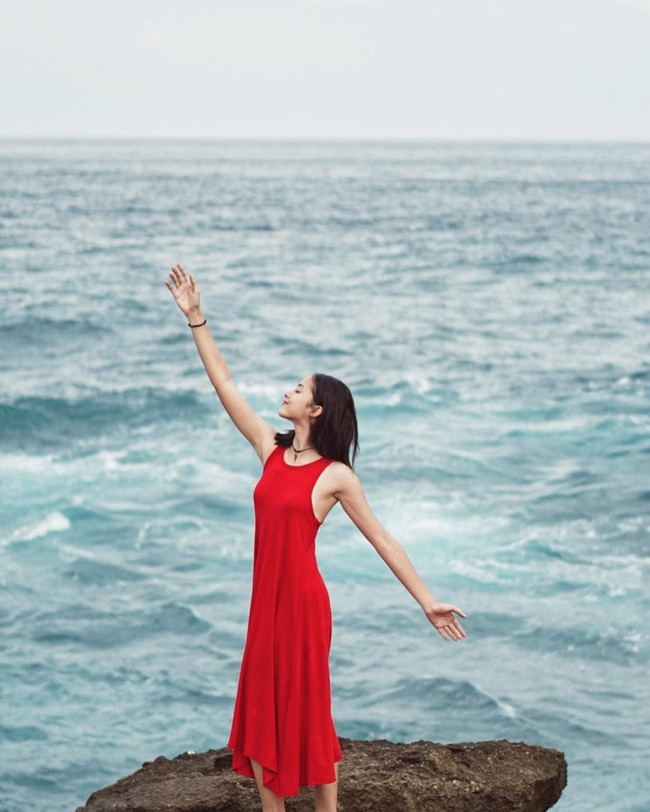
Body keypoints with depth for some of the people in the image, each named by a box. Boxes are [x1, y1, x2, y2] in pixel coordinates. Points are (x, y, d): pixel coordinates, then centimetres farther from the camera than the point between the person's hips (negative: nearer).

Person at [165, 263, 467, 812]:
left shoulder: (336, 476, -9)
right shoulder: (271, 449, 5)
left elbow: (382, 540, -6)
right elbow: (225, 385, 8)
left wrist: (427, 601, -8)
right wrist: (195, 318, 6)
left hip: (303, 601, -6)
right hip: (265, 599, 6)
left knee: (308, 711, 2)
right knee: (260, 709, 9)